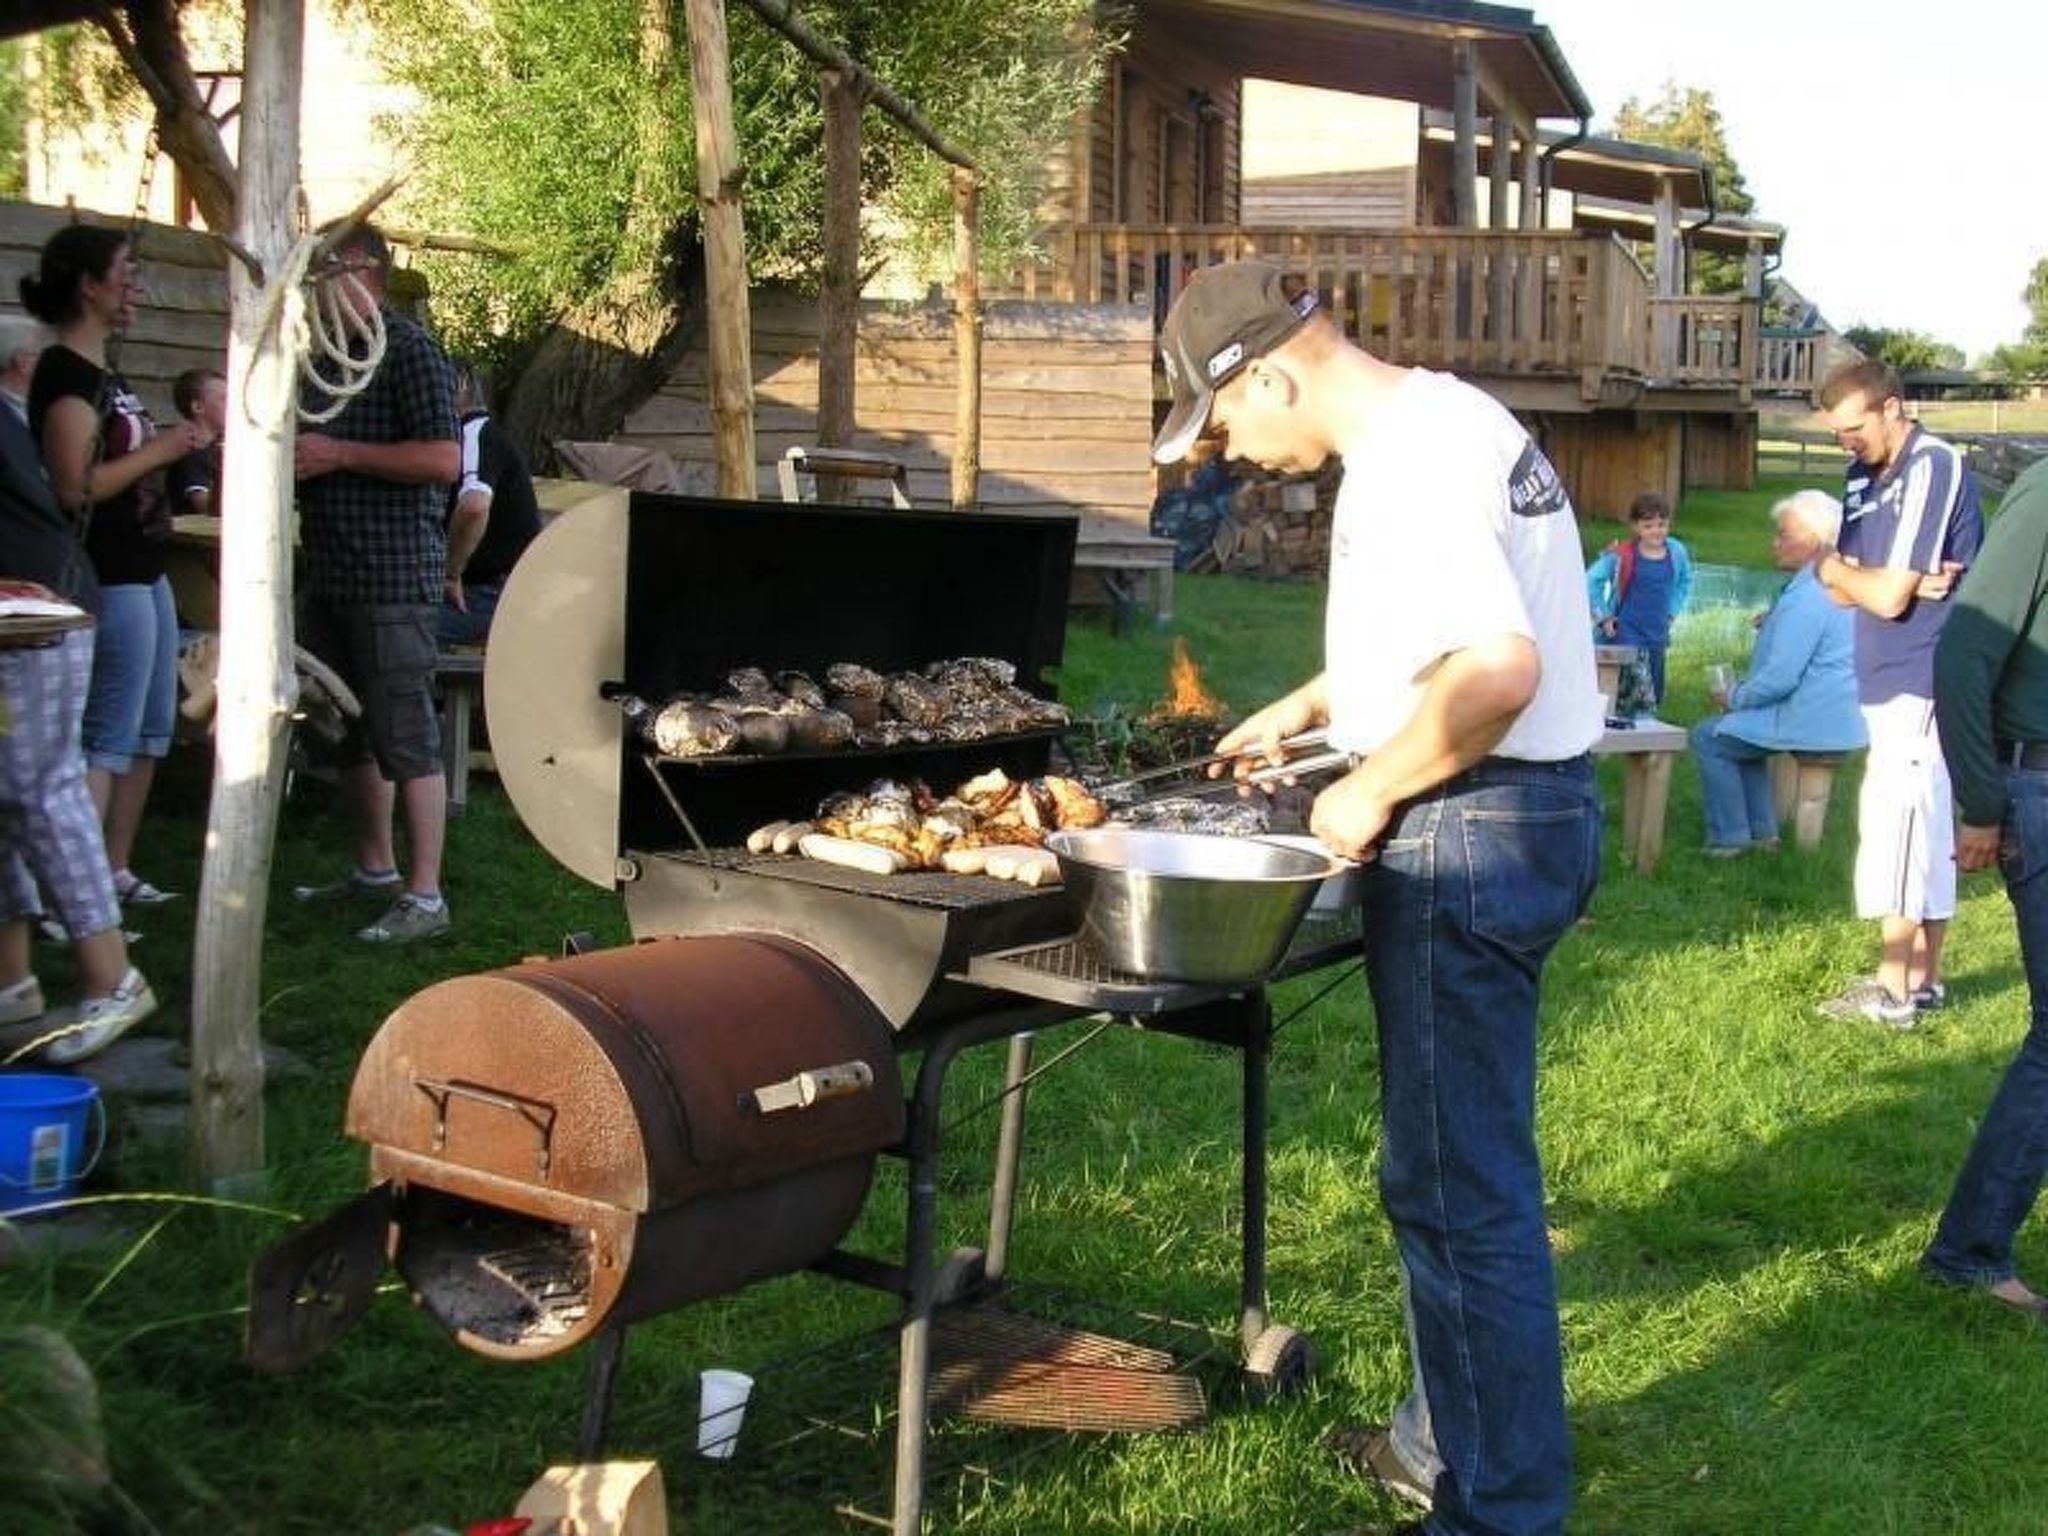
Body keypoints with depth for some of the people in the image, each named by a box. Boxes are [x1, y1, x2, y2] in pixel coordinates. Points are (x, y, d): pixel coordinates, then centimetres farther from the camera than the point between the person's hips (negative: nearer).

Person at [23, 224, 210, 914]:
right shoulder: (65, 375, -14)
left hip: (142, 571, 10)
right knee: (109, 738, -9)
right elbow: (75, 486, -23)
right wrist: (158, 450, -16)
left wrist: (172, 444, 10)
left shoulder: (104, 372, 15)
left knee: (152, 729, 15)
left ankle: (115, 870, 23)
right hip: (108, 578, -10)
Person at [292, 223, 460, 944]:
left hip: (392, 576, -9)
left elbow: (441, 459, -20)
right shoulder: (328, 356, 17)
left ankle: (424, 896, -3)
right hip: (329, 575, 9)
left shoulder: (408, 351, -10)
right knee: (351, 733, 17)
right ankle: (374, 869, 30)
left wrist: (338, 454, -18)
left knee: (405, 738, -7)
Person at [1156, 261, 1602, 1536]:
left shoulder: (1407, 463, -20)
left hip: (1470, 833, -11)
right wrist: (1307, 707, 27)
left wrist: (1370, 790, -19)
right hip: (1525, 813, 11)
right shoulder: (1449, 419, 13)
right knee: (1460, 1164, 21)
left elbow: (1497, 669, -32)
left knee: (1460, 1186, -1)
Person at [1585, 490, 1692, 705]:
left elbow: (1685, 582, 19)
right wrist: (1603, 616, -6)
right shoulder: (1621, 556, -13)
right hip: (1625, 636, -5)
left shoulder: (1677, 553, 0)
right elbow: (1591, 581, -7)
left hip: (1657, 637, 5)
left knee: (1654, 696, 10)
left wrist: (1671, 612, 11)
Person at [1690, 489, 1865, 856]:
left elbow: (1779, 678, -25)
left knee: (1708, 738, 0)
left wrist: (1735, 698, -9)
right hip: (1840, 718, 11)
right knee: (1742, 729, 30)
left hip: (1813, 724, -11)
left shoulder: (1805, 598, -22)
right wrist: (1774, 624, 21)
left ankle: (1729, 838, 3)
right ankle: (1762, 830, 25)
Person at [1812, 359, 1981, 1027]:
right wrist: (1886, 580, -13)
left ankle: (1894, 990, -1)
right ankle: (1923, 979, 20)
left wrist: (1832, 568, -1)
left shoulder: (1932, 469, -16)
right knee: (1924, 830, 13)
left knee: (1897, 827, -7)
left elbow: (1887, 598, -19)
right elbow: (1849, 592, 7)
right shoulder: (1864, 473, 11)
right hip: (1894, 683, 9)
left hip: (1922, 684, -9)